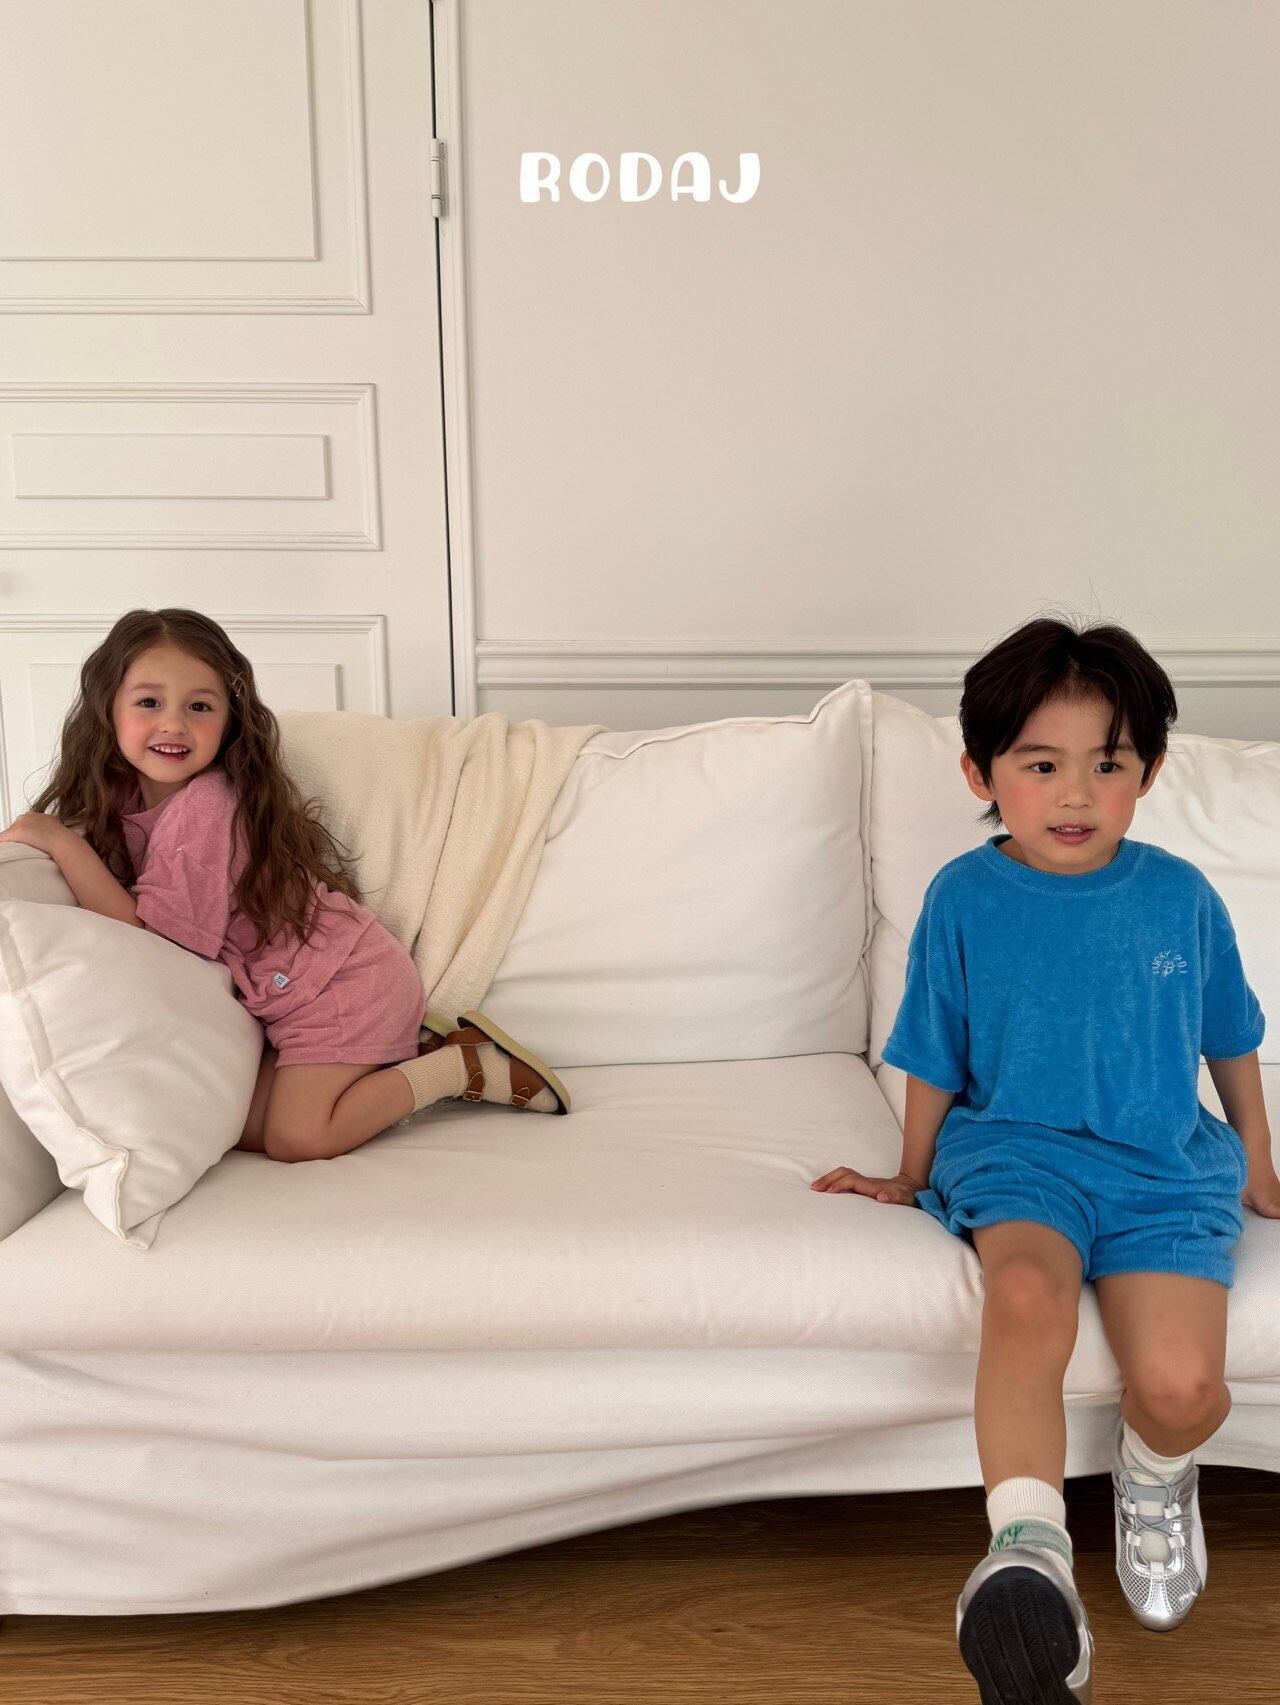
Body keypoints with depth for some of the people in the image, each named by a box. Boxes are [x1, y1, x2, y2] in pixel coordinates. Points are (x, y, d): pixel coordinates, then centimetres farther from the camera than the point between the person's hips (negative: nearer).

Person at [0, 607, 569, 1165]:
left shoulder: (204, 807, -24)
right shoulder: (128, 797, 3)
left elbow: (149, 936, -25)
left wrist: (59, 840, -26)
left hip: (345, 980, -9)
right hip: (297, 993, 9)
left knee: (294, 1138, -11)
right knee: (242, 1129, 6)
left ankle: (469, 1065, 1)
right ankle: (417, 1047, 13)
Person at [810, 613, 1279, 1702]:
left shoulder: (1181, 897, 3)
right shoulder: (965, 898, -1)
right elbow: (937, 1064, 11)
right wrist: (913, 1178, 18)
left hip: (1164, 1168, 2)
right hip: (1017, 1147, -1)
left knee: (1181, 1385, -19)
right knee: (1028, 1295, -35)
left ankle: (1155, 1477, 18)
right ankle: (1031, 1558, -30)